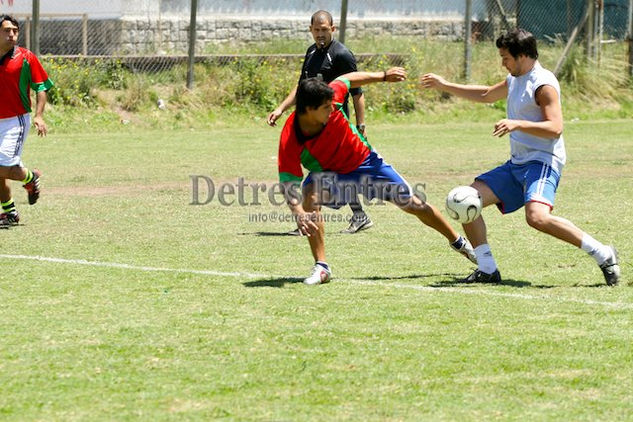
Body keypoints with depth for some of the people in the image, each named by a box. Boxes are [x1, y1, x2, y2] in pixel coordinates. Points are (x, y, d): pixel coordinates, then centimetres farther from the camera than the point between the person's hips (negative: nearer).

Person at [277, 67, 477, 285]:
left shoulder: (330, 100, -29)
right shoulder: (290, 140, -35)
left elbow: (346, 80, -7)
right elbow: (288, 183, -35)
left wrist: (383, 76, 2)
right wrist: (299, 213, -51)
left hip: (364, 161, 2)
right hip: (328, 172, -2)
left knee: (412, 204, 7)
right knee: (311, 198, -34)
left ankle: (459, 242, 30)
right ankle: (321, 267, -21)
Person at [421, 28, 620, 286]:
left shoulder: (543, 84, -12)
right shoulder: (515, 80, 17)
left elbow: (554, 127, -22)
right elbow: (486, 95, 36)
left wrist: (517, 124, -32)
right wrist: (444, 86, 38)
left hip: (542, 163, -10)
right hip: (516, 164, 10)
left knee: (537, 216, -33)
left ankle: (603, 254, -23)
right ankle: (487, 270, 5)